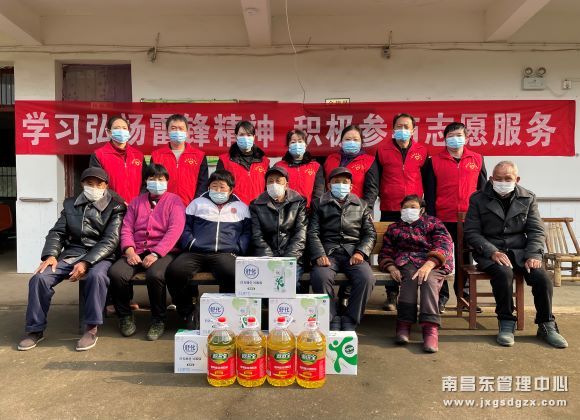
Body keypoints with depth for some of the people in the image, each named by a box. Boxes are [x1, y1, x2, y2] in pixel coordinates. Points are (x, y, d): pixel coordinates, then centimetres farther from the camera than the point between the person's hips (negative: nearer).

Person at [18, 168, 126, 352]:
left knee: (97, 276, -36)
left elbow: (110, 241, -10)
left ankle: (91, 329, -21)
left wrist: (86, 262, -22)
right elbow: (57, 232, 11)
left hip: (99, 256, -4)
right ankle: (35, 330, 0)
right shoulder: (70, 204, 15)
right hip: (71, 253, 4)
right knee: (39, 278, -18)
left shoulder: (115, 208, 0)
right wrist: (50, 255, -9)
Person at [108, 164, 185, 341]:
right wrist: (129, 250, -9)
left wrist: (156, 253, -18)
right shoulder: (136, 202, 22)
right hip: (136, 252, 4)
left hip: (164, 252, -4)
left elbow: (175, 230, -7)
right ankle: (125, 316, 0)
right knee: (115, 273, -25)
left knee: (155, 275, -35)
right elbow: (127, 228, 11)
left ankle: (158, 320, -9)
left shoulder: (174, 201, 8)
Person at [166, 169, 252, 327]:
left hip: (225, 254, -1)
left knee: (234, 275, -36)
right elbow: (185, 227, 17)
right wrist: (190, 244, -1)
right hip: (195, 253, 2)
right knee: (174, 271, -28)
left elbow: (247, 233, 14)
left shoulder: (241, 207, 22)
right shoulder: (197, 203, 23)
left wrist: (237, 250, -2)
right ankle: (187, 313, -7)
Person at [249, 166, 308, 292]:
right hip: (266, 258, 1)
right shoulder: (256, 205, 12)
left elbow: (301, 234, 1)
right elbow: (257, 237, 3)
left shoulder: (298, 203, 10)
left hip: (292, 258, -1)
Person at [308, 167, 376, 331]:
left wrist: (360, 252, -6)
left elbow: (370, 233, 13)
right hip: (328, 252, -1)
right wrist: (319, 255, -11)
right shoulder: (319, 204, 17)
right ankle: (332, 321, -14)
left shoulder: (362, 205, 21)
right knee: (320, 277, -32)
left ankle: (350, 322, -11)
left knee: (367, 278, -28)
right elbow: (313, 233, 6)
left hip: (354, 252, 1)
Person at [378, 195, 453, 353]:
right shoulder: (394, 228, 26)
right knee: (410, 275, -34)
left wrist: (428, 264, -21)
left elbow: (444, 244, -1)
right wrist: (391, 268, -5)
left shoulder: (433, 222, 17)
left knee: (429, 278, -35)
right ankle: (404, 322, -39)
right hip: (406, 262, 1)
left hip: (433, 261, -1)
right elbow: (385, 253, 20)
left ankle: (430, 328, -44)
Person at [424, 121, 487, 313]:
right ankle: (441, 296, 16)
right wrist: (431, 218, -3)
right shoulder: (434, 161, 3)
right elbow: (429, 193, 2)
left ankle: (464, 293, 26)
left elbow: (483, 189, 12)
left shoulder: (477, 159, 9)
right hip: (443, 218, -1)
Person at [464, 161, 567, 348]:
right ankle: (506, 323, -14)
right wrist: (492, 252, -18)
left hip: (519, 251, 3)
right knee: (504, 273, -33)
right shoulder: (478, 199, 0)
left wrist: (533, 255, -12)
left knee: (542, 276, -23)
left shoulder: (528, 198, 8)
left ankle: (547, 326, -1)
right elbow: (471, 232, -4)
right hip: (490, 252, -3)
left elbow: (536, 231, 6)